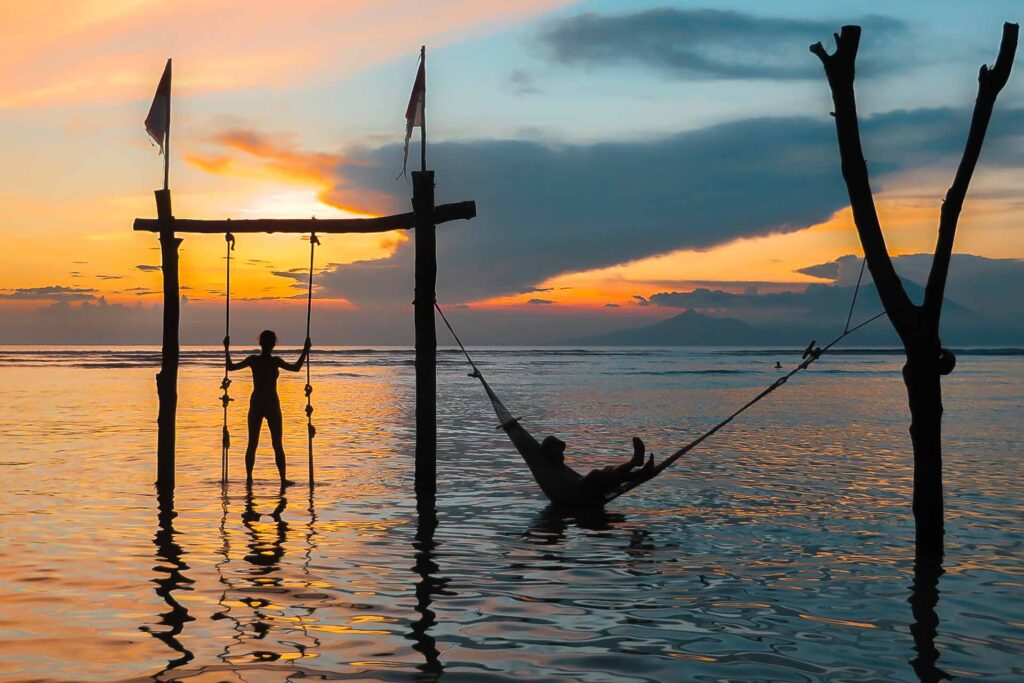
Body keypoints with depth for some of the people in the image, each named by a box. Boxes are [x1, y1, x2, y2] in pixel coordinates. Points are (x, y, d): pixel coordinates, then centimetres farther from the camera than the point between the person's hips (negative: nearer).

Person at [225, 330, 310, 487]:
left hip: (256, 404, 2)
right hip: (272, 405, -2)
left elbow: (231, 367, 5)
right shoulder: (276, 361, -12)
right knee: (277, 445, 4)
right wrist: (305, 350, 3)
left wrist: (227, 349, 16)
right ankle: (283, 479, 3)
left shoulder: (253, 360, -5)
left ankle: (249, 478, 14)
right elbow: (296, 368, -3)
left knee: (252, 444, 12)